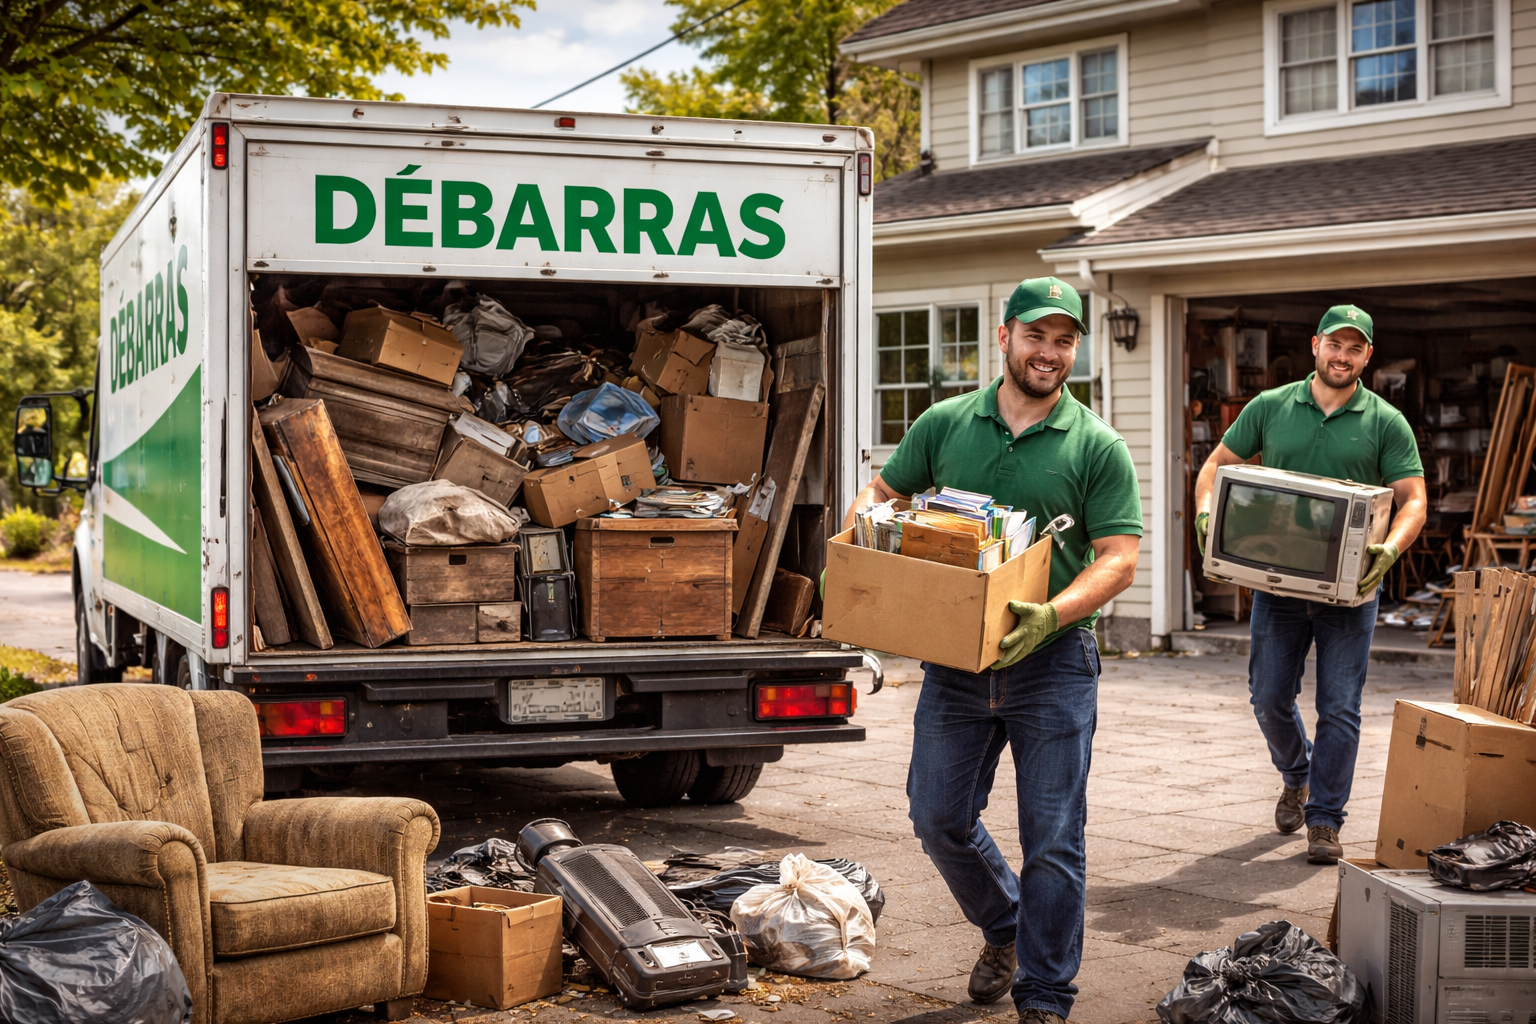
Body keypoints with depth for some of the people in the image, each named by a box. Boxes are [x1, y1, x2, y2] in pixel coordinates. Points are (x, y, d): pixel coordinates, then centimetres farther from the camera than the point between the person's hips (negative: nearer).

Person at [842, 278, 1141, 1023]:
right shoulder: (945, 424, 6)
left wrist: (1051, 615, -25)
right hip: (954, 658, 3)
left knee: (1052, 839, 0)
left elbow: (1118, 559, -9)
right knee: (938, 817, 10)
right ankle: (1003, 927, 38)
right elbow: (880, 494, 15)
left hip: (1052, 662, -3)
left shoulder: (1097, 447, -3)